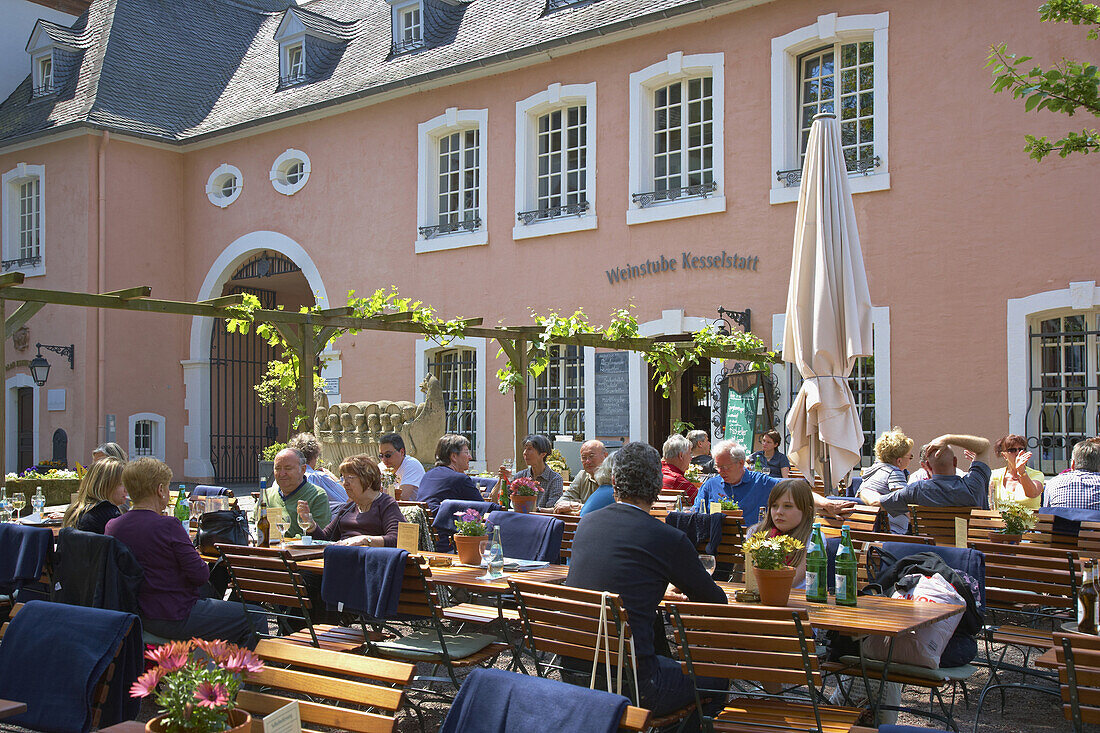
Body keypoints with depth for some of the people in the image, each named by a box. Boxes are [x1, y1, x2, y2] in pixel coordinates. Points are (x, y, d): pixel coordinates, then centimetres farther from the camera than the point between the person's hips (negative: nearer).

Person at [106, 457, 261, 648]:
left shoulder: (112, 526, 0)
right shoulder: (168, 526, -23)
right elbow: (200, 575, -21)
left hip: (141, 617, 9)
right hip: (176, 619, -9)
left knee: (206, 590, 35)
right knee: (256, 619, -1)